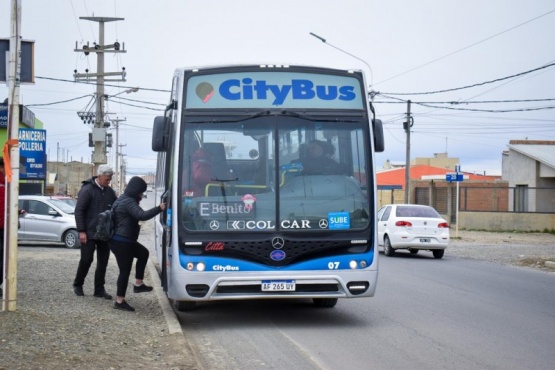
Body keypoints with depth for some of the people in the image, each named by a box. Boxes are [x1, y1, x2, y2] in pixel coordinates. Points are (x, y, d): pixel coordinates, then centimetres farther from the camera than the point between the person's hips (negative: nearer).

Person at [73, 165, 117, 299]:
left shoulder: (110, 192, 9)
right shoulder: (87, 190, -9)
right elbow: (79, 211, -11)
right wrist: (81, 231, -15)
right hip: (89, 233, -6)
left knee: (103, 261, 5)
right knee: (86, 259, -3)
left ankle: (99, 289, 12)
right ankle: (78, 285, 18)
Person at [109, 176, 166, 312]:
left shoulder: (124, 199, 14)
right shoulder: (129, 202, -20)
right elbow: (142, 215, -33)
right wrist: (159, 209, -29)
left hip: (123, 240, 11)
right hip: (121, 242, -11)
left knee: (143, 253, 25)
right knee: (125, 270, -4)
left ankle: (138, 284, 26)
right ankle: (119, 301, 2)